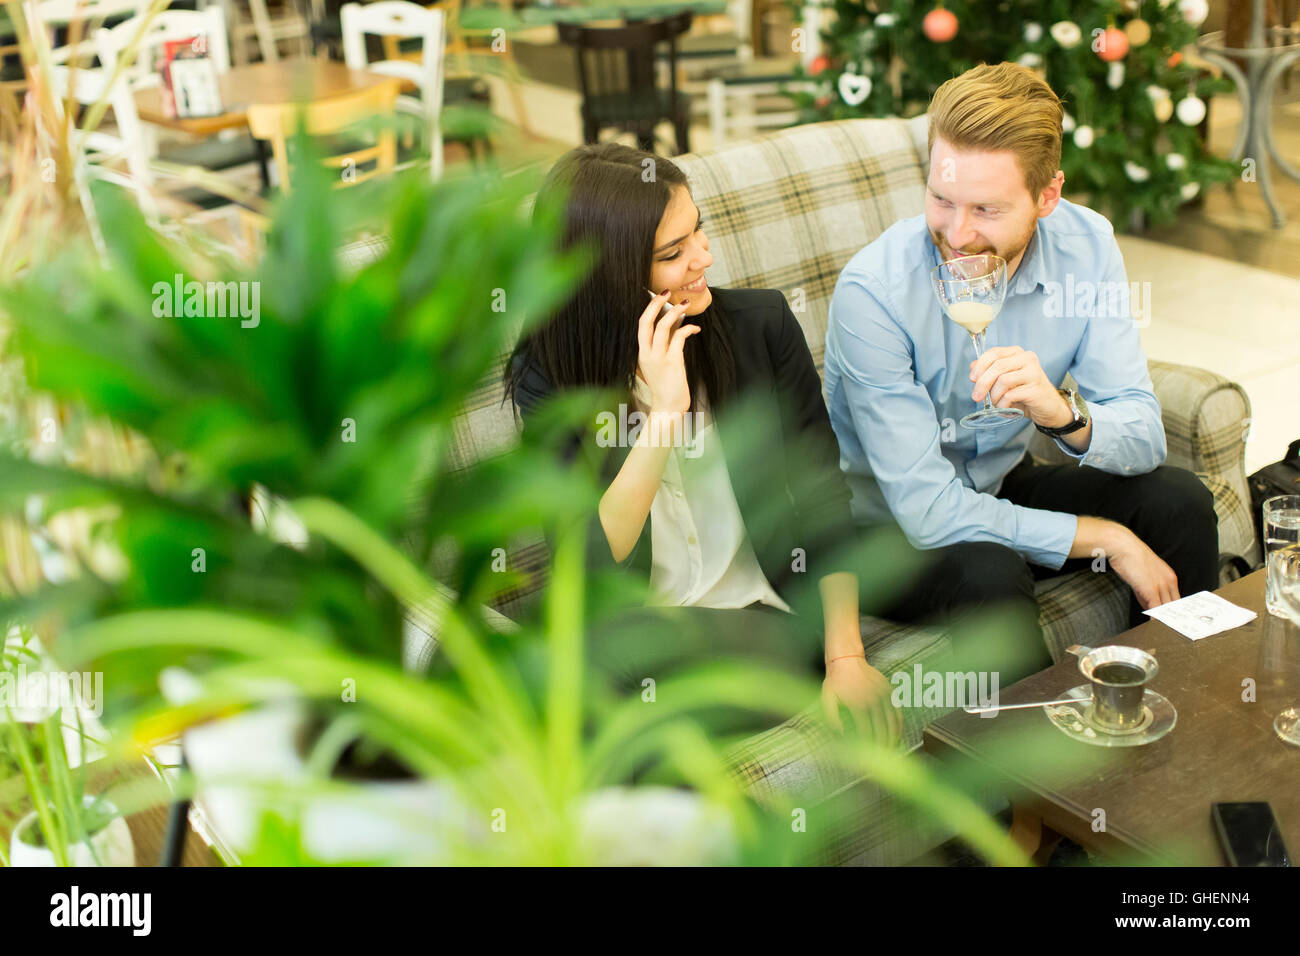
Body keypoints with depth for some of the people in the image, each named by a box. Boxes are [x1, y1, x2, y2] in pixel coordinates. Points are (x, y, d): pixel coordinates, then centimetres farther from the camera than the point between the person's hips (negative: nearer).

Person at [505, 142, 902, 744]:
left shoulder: (760, 323, -1)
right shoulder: (547, 377, -4)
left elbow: (822, 494, 0)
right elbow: (588, 564, -13)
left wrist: (846, 655, -10)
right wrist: (664, 412, -22)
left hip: (765, 621, -1)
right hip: (634, 623, 1)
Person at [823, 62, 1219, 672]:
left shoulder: (1086, 245, -12)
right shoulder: (872, 292, -28)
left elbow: (1144, 440, -13)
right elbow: (927, 511, -28)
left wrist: (1064, 413, -36)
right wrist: (1108, 540, -22)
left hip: (1005, 489, 5)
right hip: (892, 528, -5)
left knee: (1178, 501, -12)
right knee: (987, 573, -33)